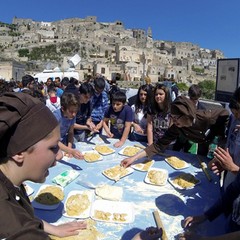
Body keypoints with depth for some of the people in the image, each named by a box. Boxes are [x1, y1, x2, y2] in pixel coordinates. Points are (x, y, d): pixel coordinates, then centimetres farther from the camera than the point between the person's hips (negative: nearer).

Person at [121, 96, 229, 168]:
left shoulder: (207, 117, -43)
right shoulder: (177, 127, -31)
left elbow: (225, 113, -23)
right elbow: (159, 145, -32)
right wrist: (134, 158, -40)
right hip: (205, 143, 3)